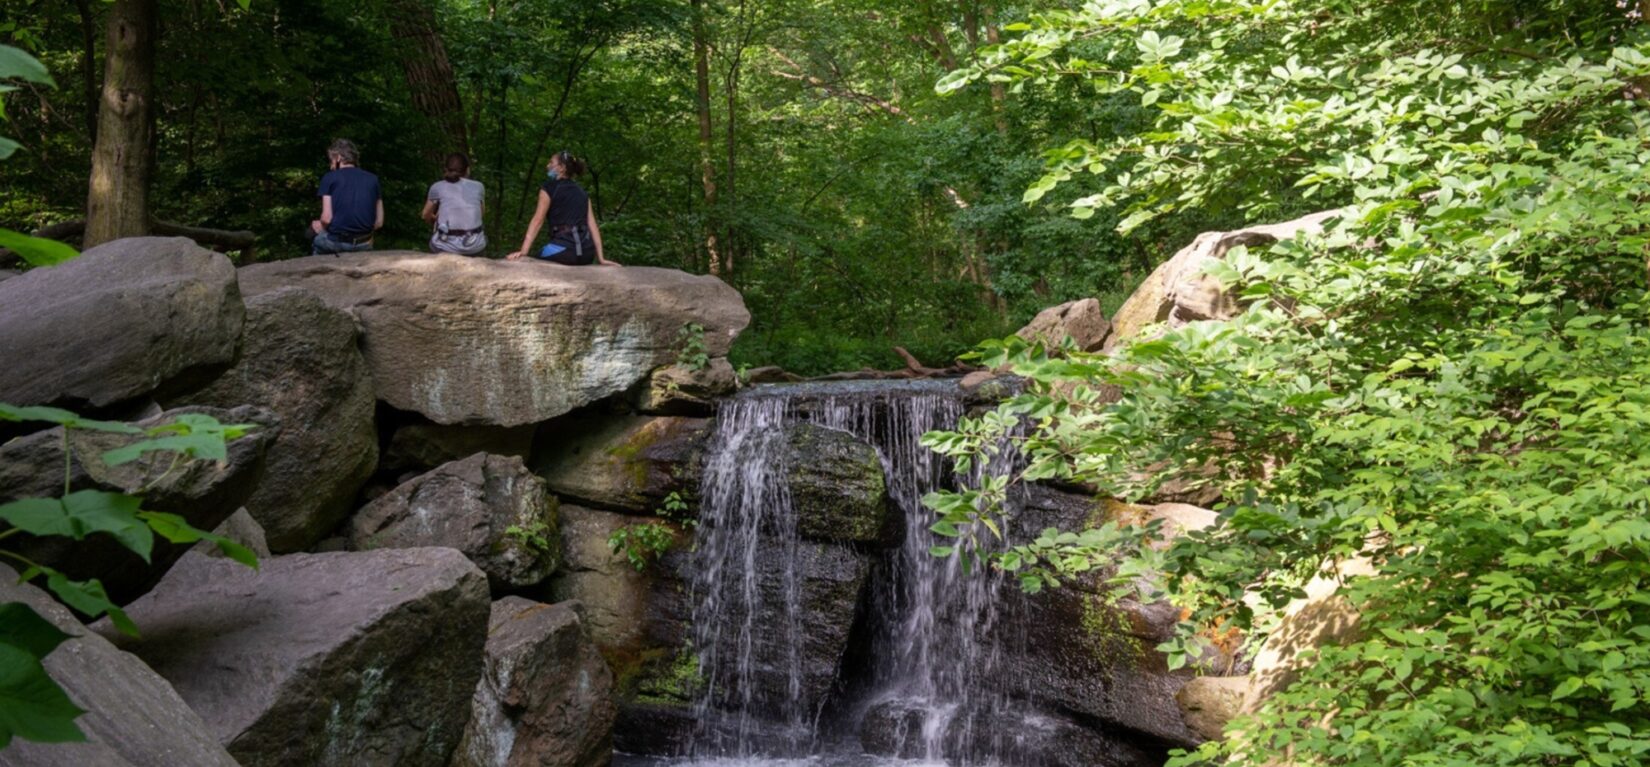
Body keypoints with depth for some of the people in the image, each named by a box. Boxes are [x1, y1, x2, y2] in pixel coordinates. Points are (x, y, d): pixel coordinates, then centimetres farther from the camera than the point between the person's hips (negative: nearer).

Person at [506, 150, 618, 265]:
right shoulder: (581, 191, 21)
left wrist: (523, 252, -10)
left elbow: (538, 220, -4)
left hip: (565, 248, -7)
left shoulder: (549, 188, 6)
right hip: (587, 252, 7)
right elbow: (592, 224, 13)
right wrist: (601, 258, 10)